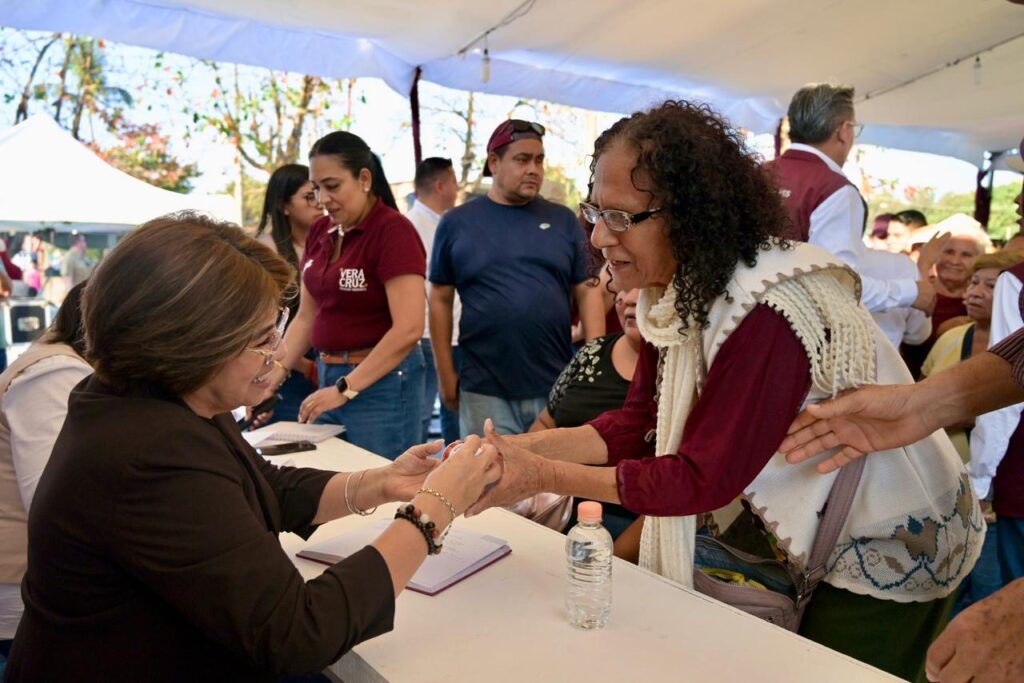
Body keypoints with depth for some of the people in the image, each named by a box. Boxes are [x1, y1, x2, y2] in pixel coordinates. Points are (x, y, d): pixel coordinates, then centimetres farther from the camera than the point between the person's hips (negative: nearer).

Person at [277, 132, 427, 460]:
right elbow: (306, 317, 13)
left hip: (382, 382, -7)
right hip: (327, 376, 7)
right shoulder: (319, 232, 8)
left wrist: (346, 389, -20)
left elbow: (408, 329, -21)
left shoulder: (393, 230, -14)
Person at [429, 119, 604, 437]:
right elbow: (441, 299, 5)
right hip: (484, 391, -1)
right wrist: (446, 375, 2)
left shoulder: (563, 220, 6)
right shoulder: (457, 223, 2)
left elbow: (587, 291, 5)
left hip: (559, 387, 2)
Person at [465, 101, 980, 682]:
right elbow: (636, 425, -6)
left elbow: (703, 478, -30)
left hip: (891, 555, -7)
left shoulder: (767, 312, -34)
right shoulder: (680, 294, -7)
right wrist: (529, 447, -19)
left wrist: (545, 476, -29)